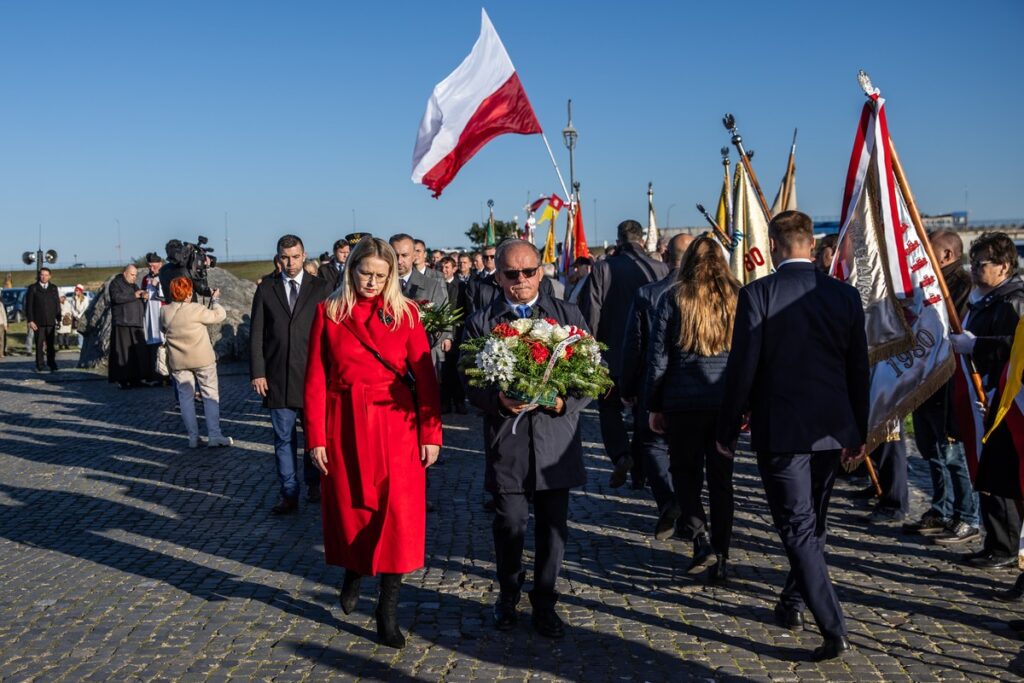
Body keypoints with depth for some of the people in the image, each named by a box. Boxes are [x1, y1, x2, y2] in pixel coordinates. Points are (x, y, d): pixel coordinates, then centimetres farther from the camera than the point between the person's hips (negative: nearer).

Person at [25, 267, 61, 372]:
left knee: (51, 345, 0)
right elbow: (28, 305, 1)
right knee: (39, 345, 1)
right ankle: (39, 366, 7)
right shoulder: (32, 288, 4)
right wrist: (30, 321, -7)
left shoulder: (53, 288, 12)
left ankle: (52, 365, 7)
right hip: (38, 322, -2)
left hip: (51, 321, 2)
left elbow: (57, 304, 12)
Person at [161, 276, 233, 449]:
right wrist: (215, 300, 8)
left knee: (186, 397, 11)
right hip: (202, 359, -4)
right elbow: (219, 315, -8)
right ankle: (214, 435, 1)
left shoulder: (164, 311, -3)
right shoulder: (196, 309, -18)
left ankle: (193, 437, 10)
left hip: (178, 362, 4)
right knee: (211, 395, 5)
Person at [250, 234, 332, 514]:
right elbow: (256, 334, 5)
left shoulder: (321, 288, 3)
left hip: (312, 375, -1)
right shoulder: (265, 288, 6)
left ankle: (313, 483, 28)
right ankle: (289, 495, 13)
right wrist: (257, 372, -2)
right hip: (277, 376, 1)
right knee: (284, 439, 5)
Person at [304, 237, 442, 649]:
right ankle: (352, 573, 43)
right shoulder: (329, 313, 2)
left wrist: (431, 433, -7)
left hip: (397, 425, 0)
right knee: (349, 509, 11)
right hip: (346, 426, 1)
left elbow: (424, 375, -1)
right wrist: (316, 438, -4)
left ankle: (387, 611, 9)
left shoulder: (404, 313, 2)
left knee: (398, 513, -3)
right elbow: (316, 379, 1)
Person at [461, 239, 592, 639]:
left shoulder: (568, 316, 6)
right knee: (510, 524, 4)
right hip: (506, 441, -1)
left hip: (555, 439, 1)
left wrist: (565, 401, -15)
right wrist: (498, 400, -20)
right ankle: (508, 597, 29)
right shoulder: (481, 322, 3)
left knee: (553, 526, 8)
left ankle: (544, 603, 27)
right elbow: (471, 385, 0)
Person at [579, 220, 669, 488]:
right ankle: (641, 471, 16)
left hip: (613, 354, -2)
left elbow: (590, 314, -9)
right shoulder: (661, 269, -5)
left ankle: (620, 454, -6)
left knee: (609, 406, 15)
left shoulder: (602, 269, -9)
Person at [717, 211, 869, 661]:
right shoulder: (845, 295, 2)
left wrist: (727, 429, -1)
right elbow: (859, 370, 7)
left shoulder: (757, 294, -11)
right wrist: (858, 433, 17)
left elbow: (742, 368, -12)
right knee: (812, 523, 20)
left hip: (780, 432, -5)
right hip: (832, 430, 5)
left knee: (798, 528, 0)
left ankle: (834, 630, -6)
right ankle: (792, 604, 35)